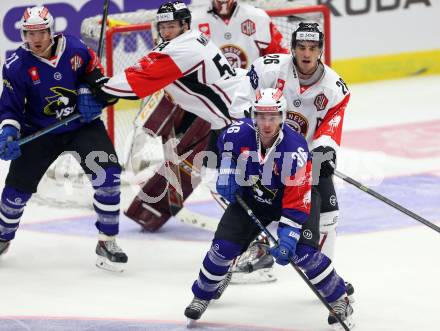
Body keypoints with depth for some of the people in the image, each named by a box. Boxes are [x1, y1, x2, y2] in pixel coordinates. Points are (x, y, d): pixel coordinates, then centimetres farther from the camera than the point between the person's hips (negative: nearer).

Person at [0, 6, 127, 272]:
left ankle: (107, 242, -6)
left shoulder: (73, 48, -12)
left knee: (107, 174, -19)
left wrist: (88, 92, -11)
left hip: (82, 124, 0)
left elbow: (93, 71, 7)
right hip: (39, 132, 0)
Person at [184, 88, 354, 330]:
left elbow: (297, 201, -32)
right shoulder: (239, 133, -23)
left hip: (290, 198, -3)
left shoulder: (296, 150, -35)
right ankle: (202, 296, 17)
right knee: (224, 246, -7)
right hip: (250, 196, 3)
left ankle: (339, 301, 1)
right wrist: (226, 172, -6)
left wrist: (287, 237, -36)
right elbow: (224, 145, 7)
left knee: (303, 252, -18)